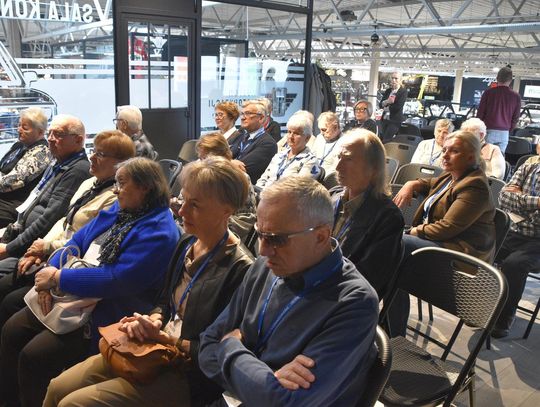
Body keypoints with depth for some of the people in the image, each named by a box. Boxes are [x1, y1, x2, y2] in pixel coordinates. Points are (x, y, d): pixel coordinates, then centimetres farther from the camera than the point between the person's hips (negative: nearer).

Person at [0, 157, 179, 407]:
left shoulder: (158, 232, -21)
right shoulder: (118, 210, 8)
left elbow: (118, 280, -26)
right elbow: (78, 241, 9)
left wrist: (59, 278, -18)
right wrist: (50, 276, -8)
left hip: (106, 314, -9)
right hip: (71, 295, 9)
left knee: (33, 356, -15)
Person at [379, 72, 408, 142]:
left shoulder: (403, 91, -4)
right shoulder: (388, 91, 13)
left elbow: (398, 106, -14)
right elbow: (380, 105, 7)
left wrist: (387, 108, -2)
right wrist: (387, 101, -14)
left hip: (395, 121, -6)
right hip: (385, 119, 6)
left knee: (386, 141, -11)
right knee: (382, 140, 4)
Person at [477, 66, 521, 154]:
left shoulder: (488, 92, -3)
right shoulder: (516, 96, 3)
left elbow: (480, 113, -1)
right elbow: (515, 118, 7)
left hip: (488, 131, -2)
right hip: (504, 133, 2)